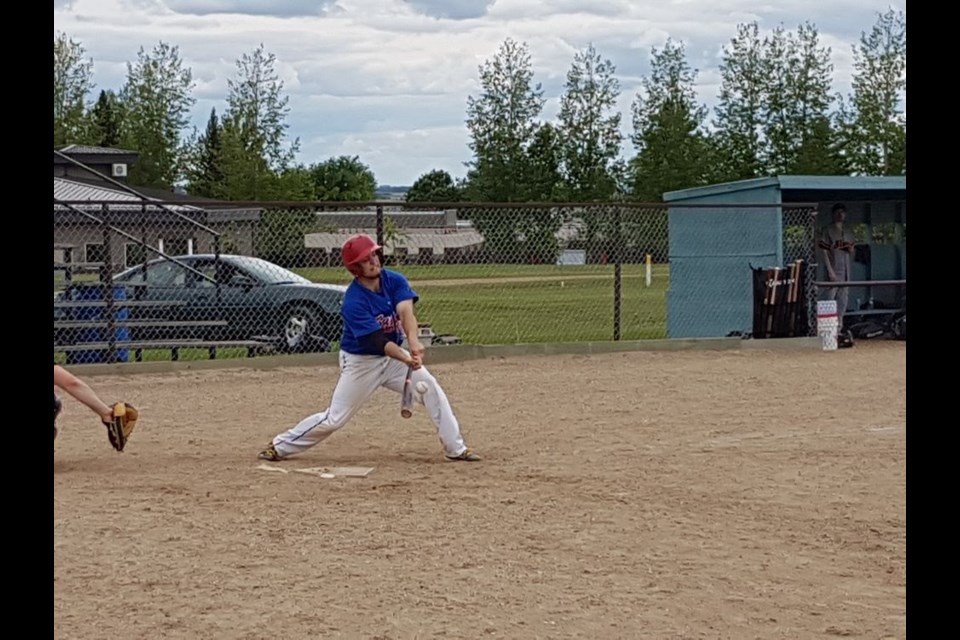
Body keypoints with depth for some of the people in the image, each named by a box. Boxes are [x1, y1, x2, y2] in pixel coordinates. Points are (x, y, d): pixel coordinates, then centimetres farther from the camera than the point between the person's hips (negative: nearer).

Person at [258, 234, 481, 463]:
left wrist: (413, 342, -48)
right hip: (361, 362, -5)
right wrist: (407, 360, -48)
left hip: (394, 354, 5)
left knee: (431, 388, -11)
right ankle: (280, 446, 16)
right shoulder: (353, 302, -26)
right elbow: (378, 341, -33)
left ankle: (455, 448, -2)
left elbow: (406, 311, -29)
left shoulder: (394, 280, -12)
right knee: (334, 418, -1)